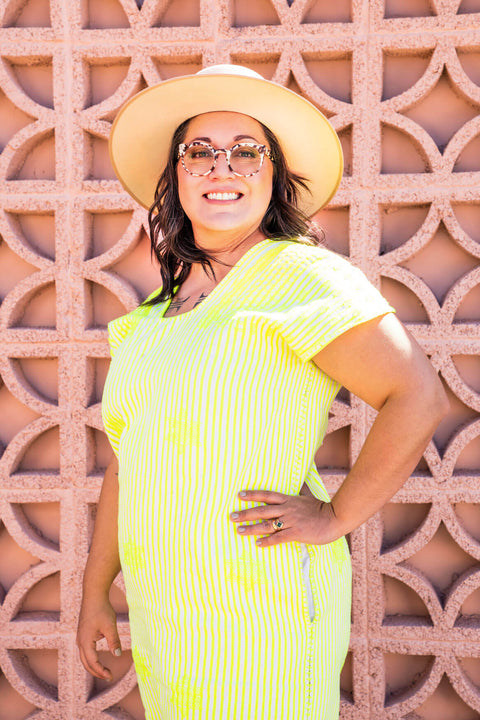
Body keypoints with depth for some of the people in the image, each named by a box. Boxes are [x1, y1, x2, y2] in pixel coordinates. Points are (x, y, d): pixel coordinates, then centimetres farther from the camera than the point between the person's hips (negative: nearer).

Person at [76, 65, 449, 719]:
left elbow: (420, 397, -20)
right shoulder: (163, 306, 9)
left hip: (257, 610, -7)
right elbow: (129, 458, 12)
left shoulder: (300, 273, -14)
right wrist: (95, 591, 15)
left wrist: (334, 517, -15)